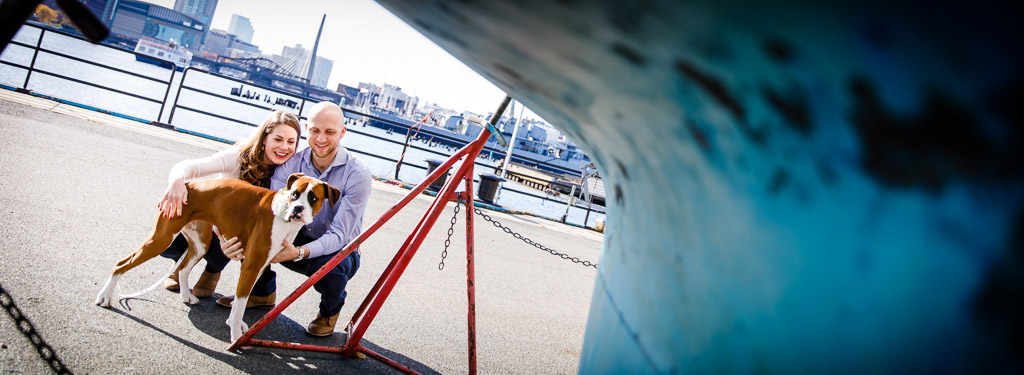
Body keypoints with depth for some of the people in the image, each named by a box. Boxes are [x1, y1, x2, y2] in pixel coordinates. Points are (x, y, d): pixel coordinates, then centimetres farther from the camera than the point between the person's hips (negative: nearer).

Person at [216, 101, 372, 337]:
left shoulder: (357, 174, -21)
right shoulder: (290, 165, -9)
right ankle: (263, 291, 7)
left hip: (337, 250, -3)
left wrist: (299, 253, -44)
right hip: (295, 241, 3)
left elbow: (339, 235, -25)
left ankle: (331, 309, 0)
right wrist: (239, 240, -40)